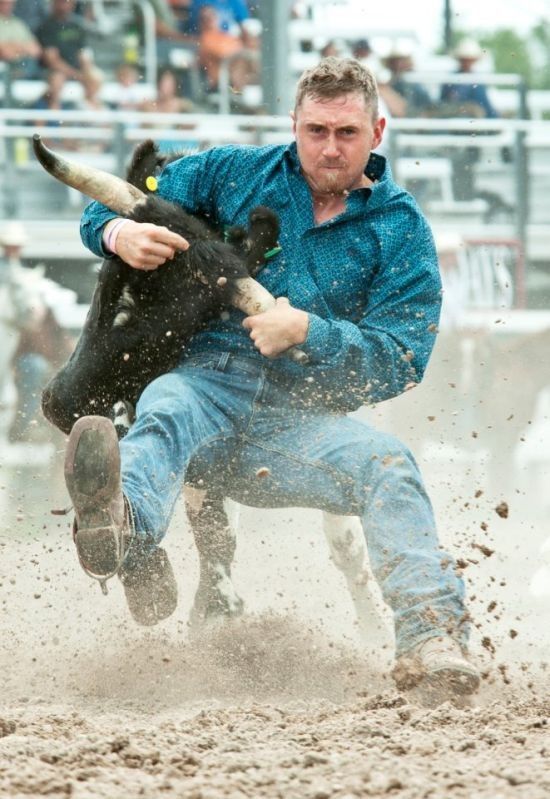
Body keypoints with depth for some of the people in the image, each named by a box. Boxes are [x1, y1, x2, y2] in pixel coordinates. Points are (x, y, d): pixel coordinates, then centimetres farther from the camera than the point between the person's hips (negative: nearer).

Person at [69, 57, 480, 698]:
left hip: (301, 418, 0)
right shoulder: (235, 174, 13)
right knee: (165, 409, -36)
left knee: (386, 463, -30)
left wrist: (307, 332, -16)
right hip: (211, 378, 0)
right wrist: (120, 233, -10)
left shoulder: (400, 230, 9)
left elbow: (398, 363, 0)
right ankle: (125, 532, -72)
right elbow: (105, 207, 16)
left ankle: (430, 636, -45)